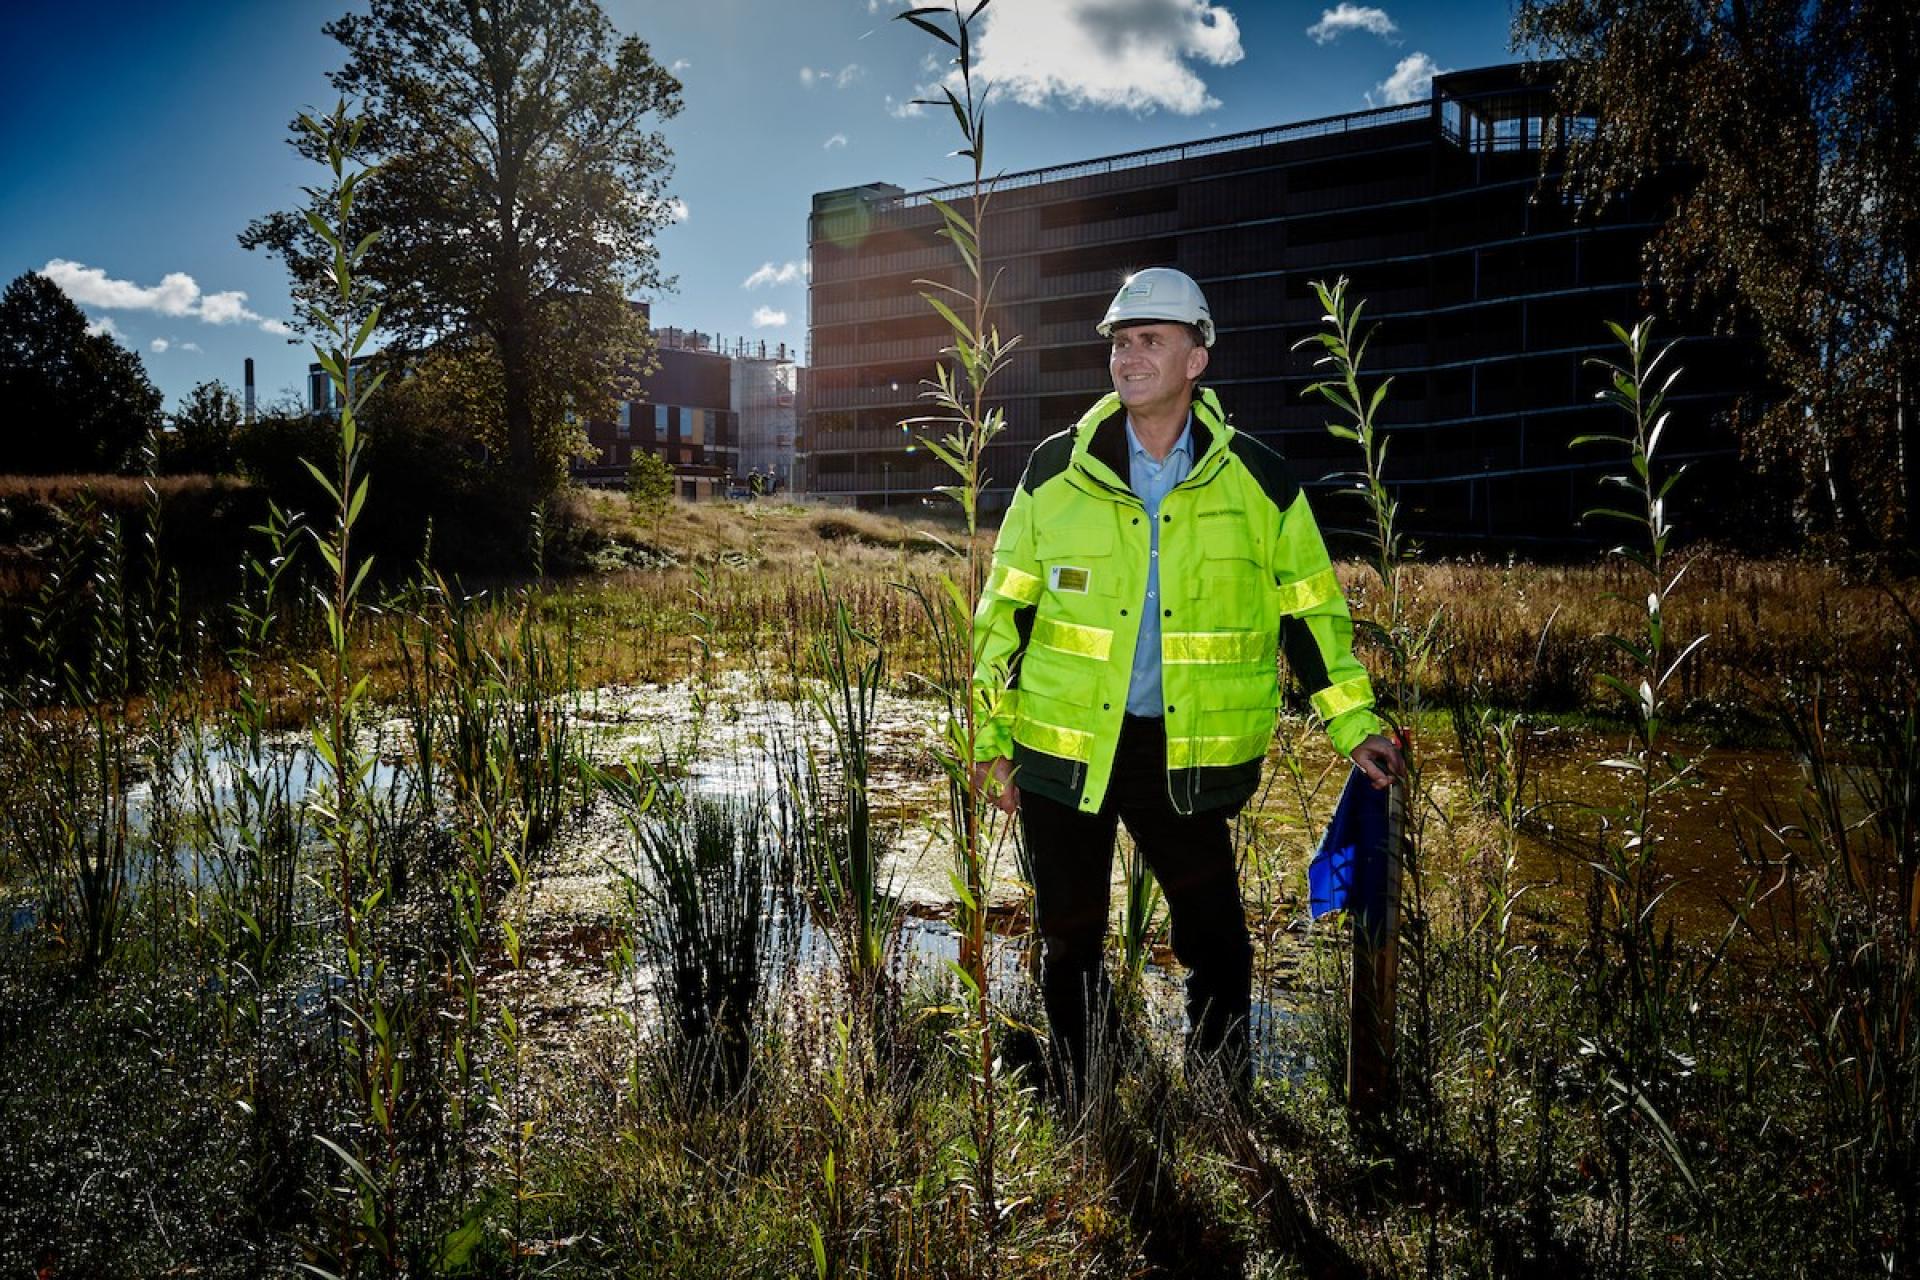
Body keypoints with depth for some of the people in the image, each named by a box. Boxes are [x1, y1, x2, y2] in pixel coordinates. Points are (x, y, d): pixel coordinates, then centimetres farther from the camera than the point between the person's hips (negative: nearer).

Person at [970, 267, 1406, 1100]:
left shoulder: (1257, 483, 0)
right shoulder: (1056, 472, 0)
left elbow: (1312, 612, 7)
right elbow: (1003, 611, 5)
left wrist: (1356, 729, 4)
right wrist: (992, 739, 3)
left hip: (1187, 753, 0)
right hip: (1063, 746, 1)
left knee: (1216, 943, 3)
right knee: (1069, 943, 11)